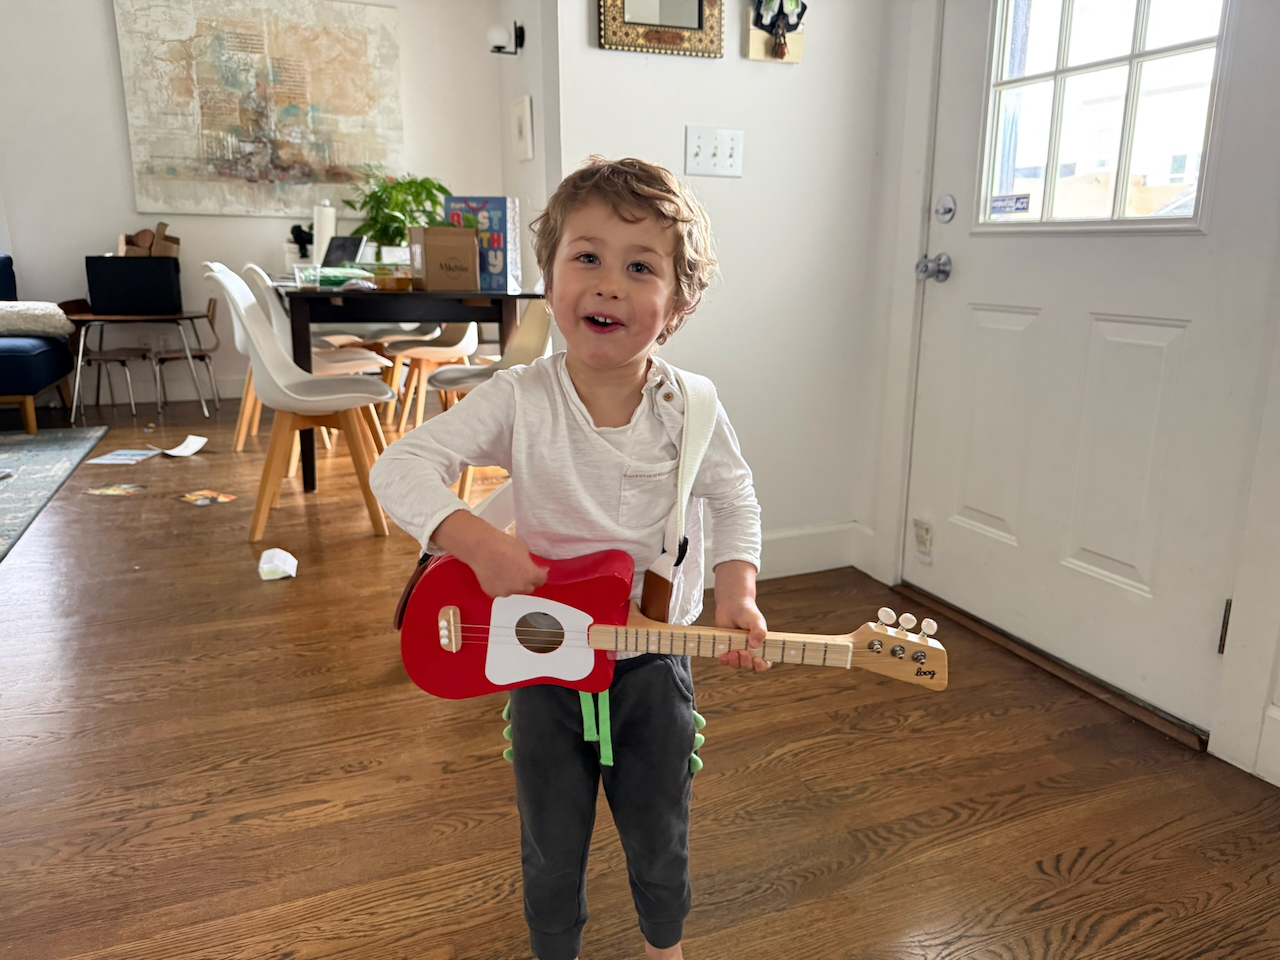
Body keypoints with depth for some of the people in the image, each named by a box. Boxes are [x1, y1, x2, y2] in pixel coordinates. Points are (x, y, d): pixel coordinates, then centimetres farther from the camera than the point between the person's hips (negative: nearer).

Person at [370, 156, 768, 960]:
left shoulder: (689, 408, -13)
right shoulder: (520, 400, -17)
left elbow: (735, 499, 1)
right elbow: (401, 466, -19)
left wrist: (737, 589, -14)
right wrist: (479, 543, -33)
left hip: (653, 663, 1)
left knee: (659, 840, 22)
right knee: (552, 849, 19)